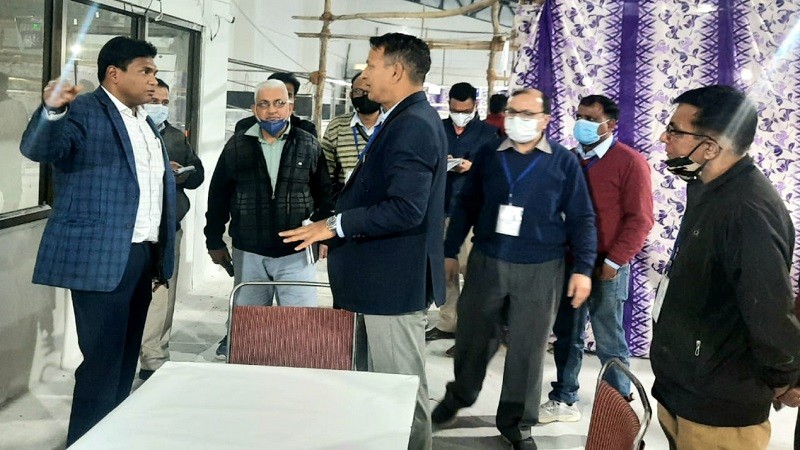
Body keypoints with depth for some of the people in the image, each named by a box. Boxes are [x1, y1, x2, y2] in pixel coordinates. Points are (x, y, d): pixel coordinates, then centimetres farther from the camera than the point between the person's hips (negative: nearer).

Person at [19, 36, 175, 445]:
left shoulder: (146, 124, 17)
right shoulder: (82, 112, -7)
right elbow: (39, 149, -24)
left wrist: (162, 256, 16)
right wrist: (52, 110, -45)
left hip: (142, 255, 8)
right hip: (102, 258, -8)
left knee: (126, 357, 14)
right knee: (102, 360, -5)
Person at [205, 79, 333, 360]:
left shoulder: (309, 146, 2)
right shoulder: (237, 146, 4)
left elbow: (325, 194, 8)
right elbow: (218, 197, 9)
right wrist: (214, 241, 8)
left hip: (296, 253, -1)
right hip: (248, 253, 1)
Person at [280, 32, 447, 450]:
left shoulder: (413, 124, -18)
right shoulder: (409, 119, 15)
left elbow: (405, 209, -26)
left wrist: (336, 225, -20)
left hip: (396, 279, -11)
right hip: (389, 275, 11)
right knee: (393, 385, 19)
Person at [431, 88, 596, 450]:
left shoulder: (564, 161, -2)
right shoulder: (488, 155, 4)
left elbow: (581, 219, -1)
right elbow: (466, 206, 9)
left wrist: (583, 268, -8)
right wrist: (449, 251, 7)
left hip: (540, 269, -2)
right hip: (486, 261, 2)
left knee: (528, 347, 6)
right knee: (473, 336, 13)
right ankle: (459, 395, 38)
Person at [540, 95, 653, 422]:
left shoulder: (630, 161, -8)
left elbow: (639, 219, -12)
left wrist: (613, 261, -15)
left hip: (605, 266, -6)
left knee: (609, 341, 4)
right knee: (566, 335, 12)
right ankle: (563, 400, 24)